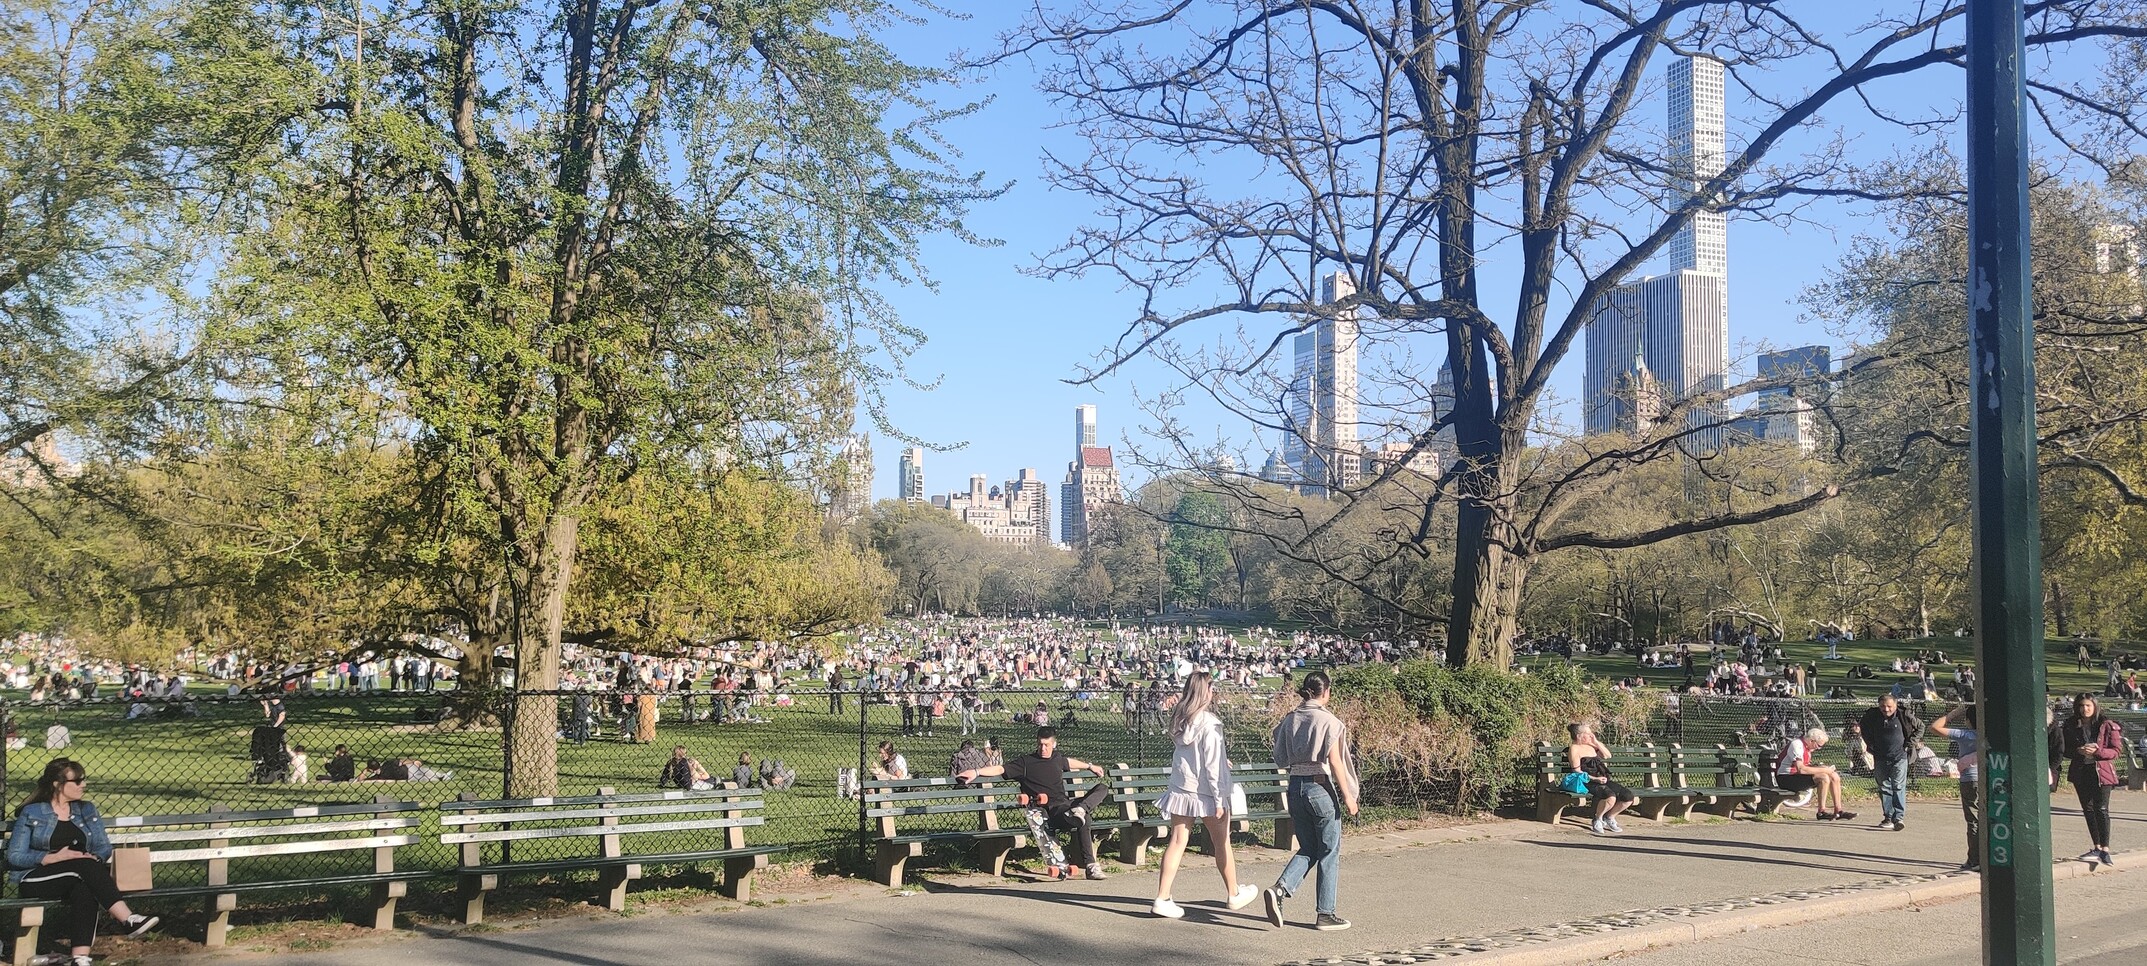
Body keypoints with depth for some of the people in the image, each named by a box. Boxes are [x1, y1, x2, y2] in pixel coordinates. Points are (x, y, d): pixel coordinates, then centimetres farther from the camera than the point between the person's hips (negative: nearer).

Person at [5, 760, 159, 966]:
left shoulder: (87, 810, 17)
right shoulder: (31, 813, 5)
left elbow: (104, 847, 13)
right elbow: (14, 856, -2)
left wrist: (95, 859, -12)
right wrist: (54, 857, -17)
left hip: (77, 878, 3)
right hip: (37, 882, -3)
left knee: (85, 893, -37)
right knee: (84, 865, -35)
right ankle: (128, 919, -45)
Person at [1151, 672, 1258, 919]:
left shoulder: (1179, 720, 4)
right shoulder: (1208, 724, -18)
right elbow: (1212, 766, -18)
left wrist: (1222, 760, 24)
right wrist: (1220, 800, -13)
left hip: (1180, 789, 6)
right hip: (1204, 792, -6)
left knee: (1177, 842, 5)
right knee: (1222, 843, 12)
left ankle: (1162, 898, 0)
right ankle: (1233, 893, 27)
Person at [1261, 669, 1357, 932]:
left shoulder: (1289, 720, 5)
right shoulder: (1327, 721, -11)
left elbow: (1280, 761, 8)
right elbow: (1335, 762, -14)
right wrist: (1347, 796, -9)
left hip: (1295, 788, 6)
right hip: (1320, 787, -6)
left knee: (1308, 849, 17)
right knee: (1329, 853, 8)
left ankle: (1279, 889, -6)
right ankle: (1325, 914, 12)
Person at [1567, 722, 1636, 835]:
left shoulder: (1591, 746, 20)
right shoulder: (1574, 749, -3)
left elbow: (1608, 756, 19)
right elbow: (1577, 772, -9)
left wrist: (1596, 742, 9)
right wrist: (1595, 779, -20)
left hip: (1603, 780, 8)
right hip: (1588, 782, -8)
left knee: (1629, 797, -8)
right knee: (1610, 797, -35)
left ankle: (1609, 817, 12)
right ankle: (1597, 820, -9)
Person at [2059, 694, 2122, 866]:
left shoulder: (2107, 725, -5)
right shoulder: (2071, 725, 4)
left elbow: (2116, 750, -5)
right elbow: (2066, 750, 6)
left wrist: (2097, 751, -21)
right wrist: (2079, 751, -14)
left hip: (2101, 771, -4)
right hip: (2080, 773, 4)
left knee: (2101, 809, -8)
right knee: (2088, 810, 8)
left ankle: (2105, 849, -5)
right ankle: (2097, 848, 17)